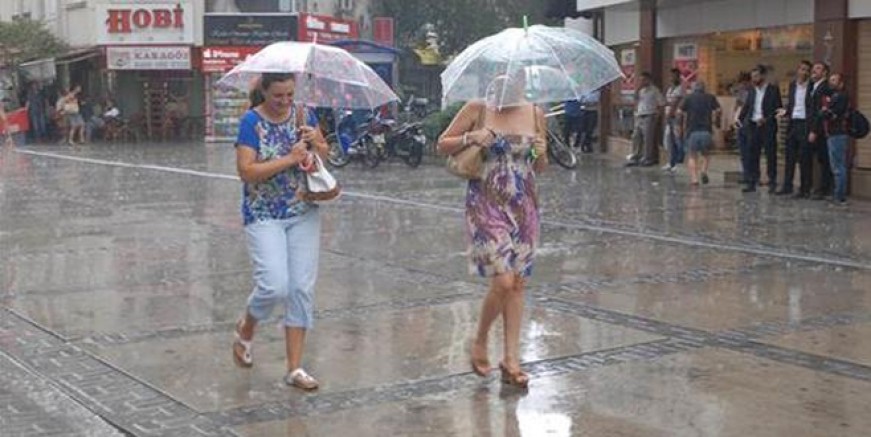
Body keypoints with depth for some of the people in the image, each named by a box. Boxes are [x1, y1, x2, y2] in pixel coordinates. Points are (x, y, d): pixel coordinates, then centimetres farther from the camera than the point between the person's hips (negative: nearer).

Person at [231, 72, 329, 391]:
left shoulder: (303, 115, 4)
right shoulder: (252, 122, -9)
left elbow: (325, 155, 13)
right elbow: (246, 171, -18)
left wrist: (315, 141, -9)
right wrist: (289, 159, -22)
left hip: (303, 214, 5)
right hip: (264, 217, -4)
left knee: (302, 289, 2)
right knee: (274, 286, -16)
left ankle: (295, 369, 10)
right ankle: (246, 329, 19)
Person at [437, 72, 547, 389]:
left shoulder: (535, 114, 7)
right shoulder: (477, 110, -3)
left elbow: (540, 168, 15)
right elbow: (442, 145, 3)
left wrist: (542, 154, -8)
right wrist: (470, 138, -14)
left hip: (524, 207, 4)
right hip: (486, 205, -4)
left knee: (517, 283, 6)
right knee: (503, 281, -12)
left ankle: (511, 361, 14)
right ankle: (479, 344, 14)